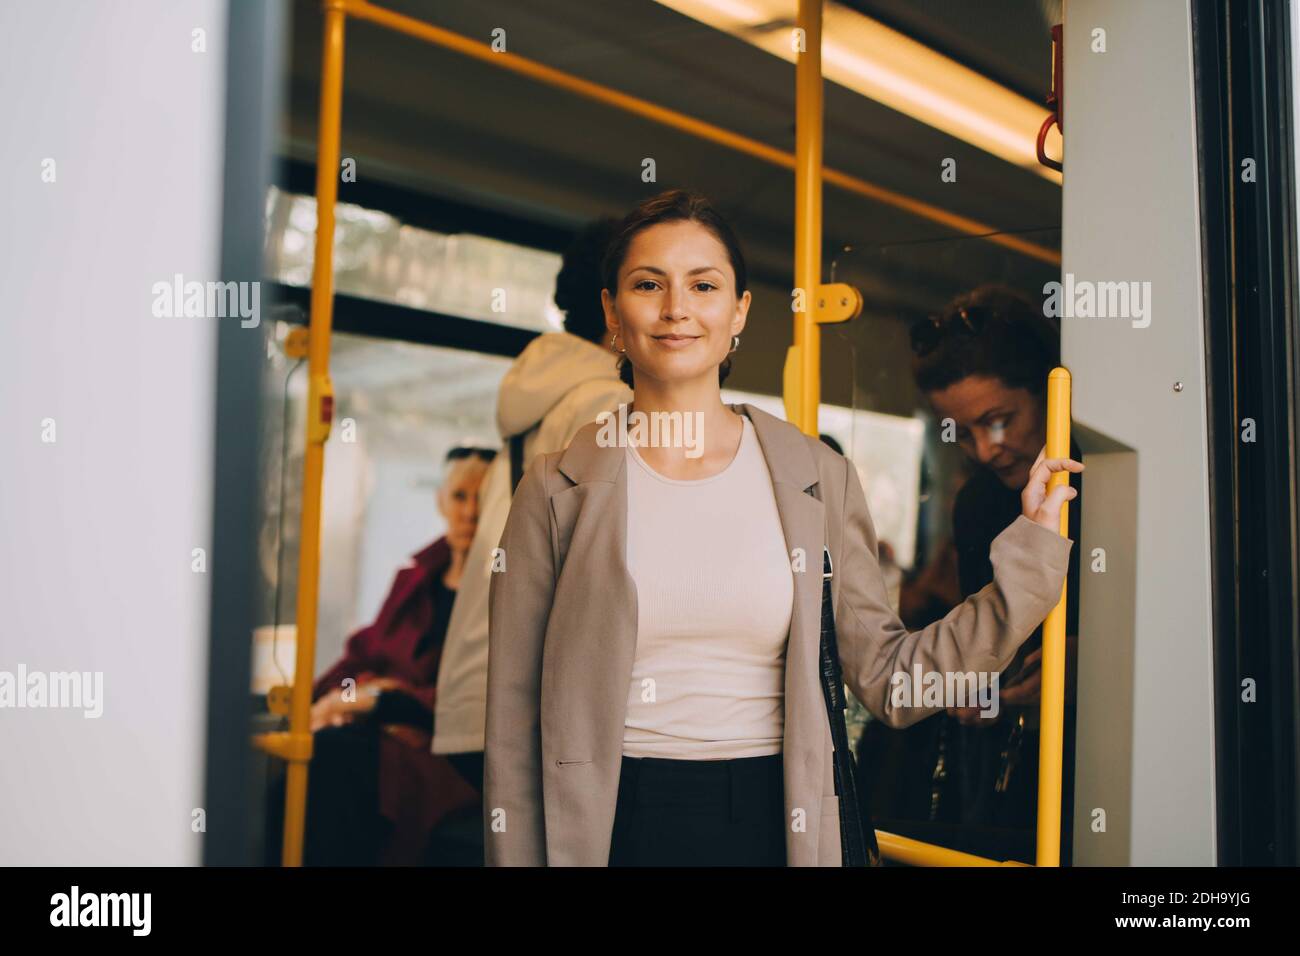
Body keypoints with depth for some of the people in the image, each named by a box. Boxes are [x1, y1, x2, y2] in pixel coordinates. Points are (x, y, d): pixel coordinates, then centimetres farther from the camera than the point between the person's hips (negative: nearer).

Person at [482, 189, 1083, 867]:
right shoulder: (558, 488, -4)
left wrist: (1031, 544, -2)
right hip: (611, 823, -1)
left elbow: (889, 681, 1)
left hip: (772, 821, 1)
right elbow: (514, 719, -2)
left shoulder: (819, 480, 0)